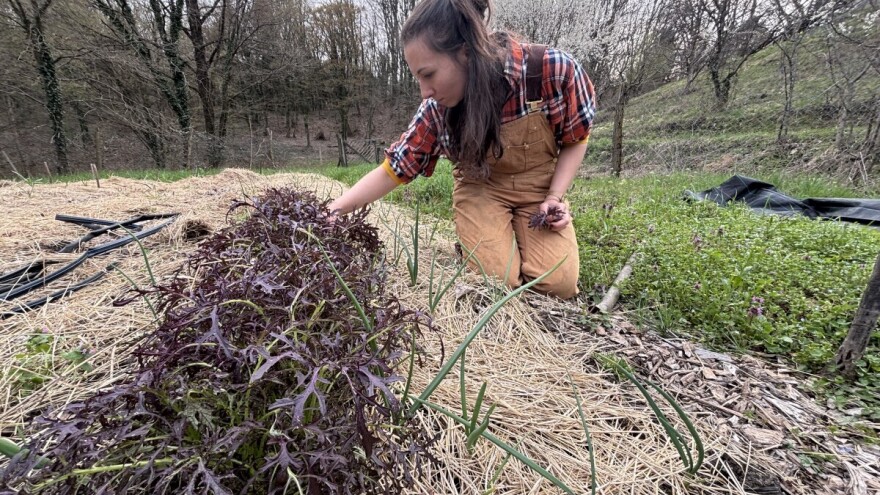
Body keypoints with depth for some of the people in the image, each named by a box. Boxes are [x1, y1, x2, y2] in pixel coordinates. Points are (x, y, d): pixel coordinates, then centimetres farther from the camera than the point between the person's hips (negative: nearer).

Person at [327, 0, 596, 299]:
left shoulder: (555, 70, -24)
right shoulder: (438, 108, -19)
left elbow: (575, 140, -7)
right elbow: (392, 170, -12)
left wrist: (555, 197, -19)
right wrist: (332, 211, -21)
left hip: (539, 188, 0)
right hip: (482, 190, 0)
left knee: (558, 283, -18)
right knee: (499, 281, -19)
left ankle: (524, 237, 13)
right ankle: (472, 238, 12)